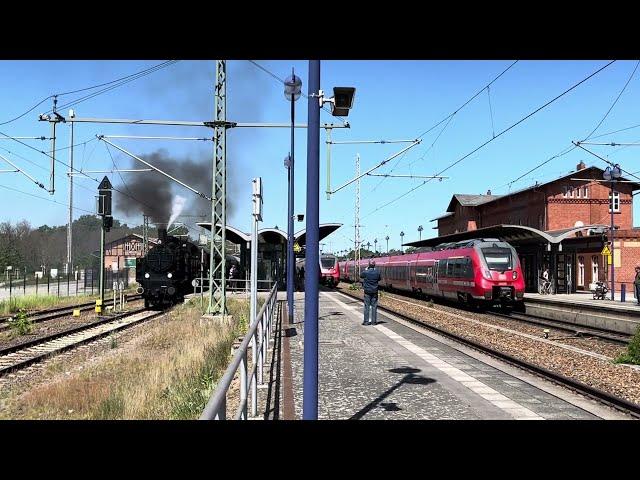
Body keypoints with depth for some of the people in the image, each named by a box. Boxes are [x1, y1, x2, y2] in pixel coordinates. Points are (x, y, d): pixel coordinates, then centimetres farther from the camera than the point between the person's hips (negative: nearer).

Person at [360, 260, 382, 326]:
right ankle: (374, 321, 8)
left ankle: (366, 321, 2)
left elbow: (361, 275, 9)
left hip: (367, 291, -2)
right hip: (375, 291, 2)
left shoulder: (365, 272, -12)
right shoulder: (377, 272, -6)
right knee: (374, 306, 6)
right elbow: (380, 278, 13)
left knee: (367, 306, 3)